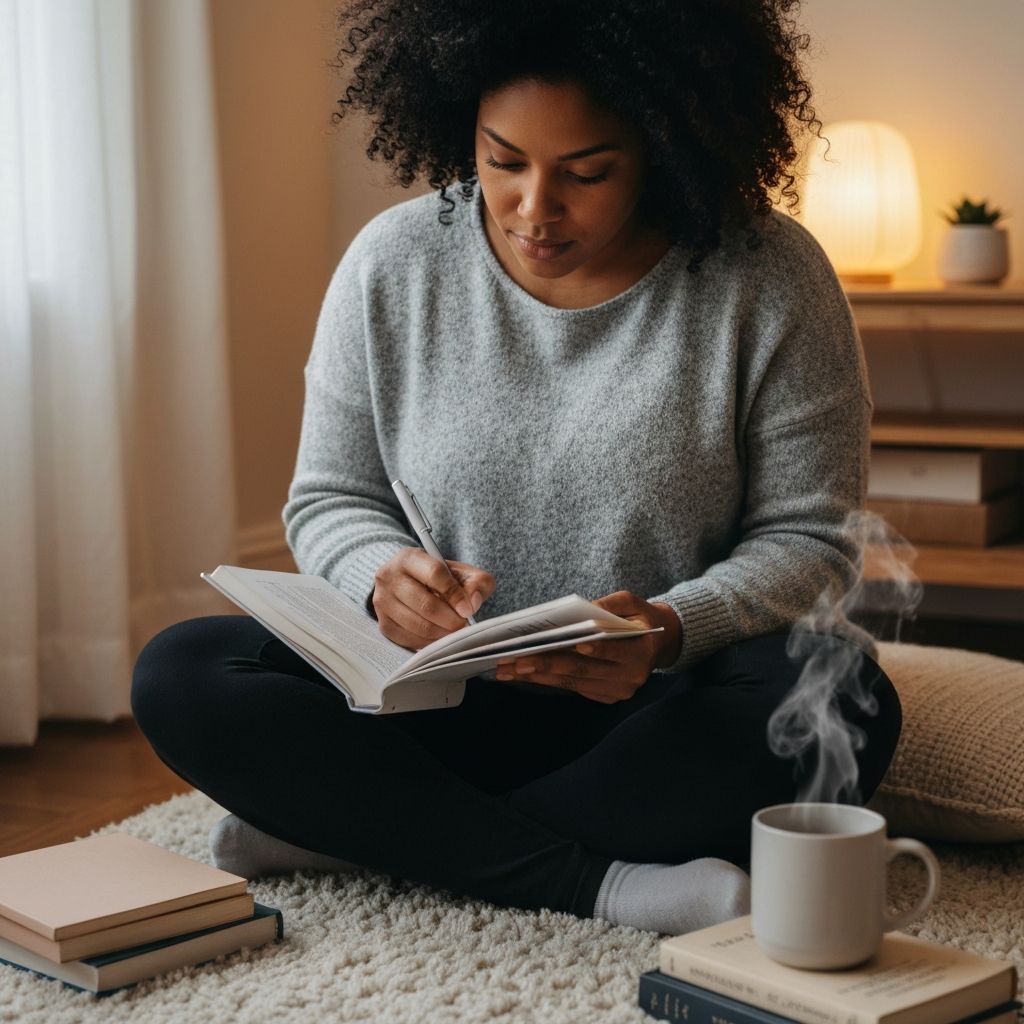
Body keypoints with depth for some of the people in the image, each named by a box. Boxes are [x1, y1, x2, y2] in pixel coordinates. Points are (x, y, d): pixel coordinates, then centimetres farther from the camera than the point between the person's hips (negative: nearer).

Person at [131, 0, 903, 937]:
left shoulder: (771, 280, -10)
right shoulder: (391, 265, -3)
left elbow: (808, 540, -7)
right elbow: (329, 501, 4)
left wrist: (671, 631, -28)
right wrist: (382, 574, -21)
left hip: (661, 701, -1)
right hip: (440, 699, 2)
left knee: (835, 705, -34)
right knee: (179, 675, -20)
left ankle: (362, 830, -23)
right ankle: (599, 882, -28)